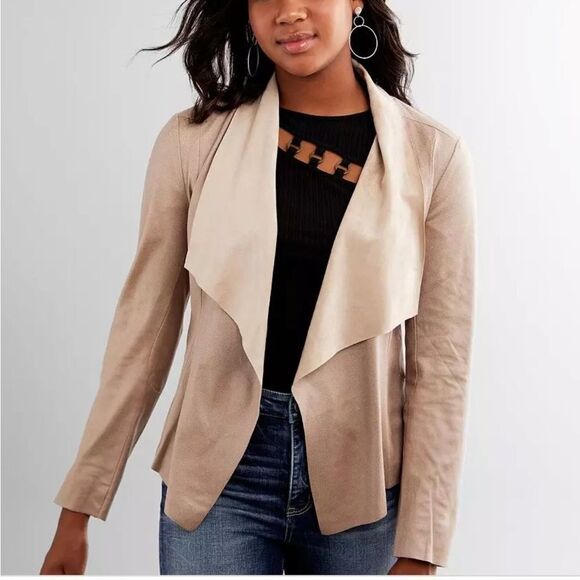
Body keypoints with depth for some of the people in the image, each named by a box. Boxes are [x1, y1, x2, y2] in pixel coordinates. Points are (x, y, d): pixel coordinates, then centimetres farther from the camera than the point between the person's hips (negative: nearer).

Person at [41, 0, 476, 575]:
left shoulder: (432, 154, -5)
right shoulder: (193, 139, -4)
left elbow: (440, 359, -4)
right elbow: (143, 330, 0)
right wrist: (78, 510, 2)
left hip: (361, 486, 1)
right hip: (219, 471, 0)